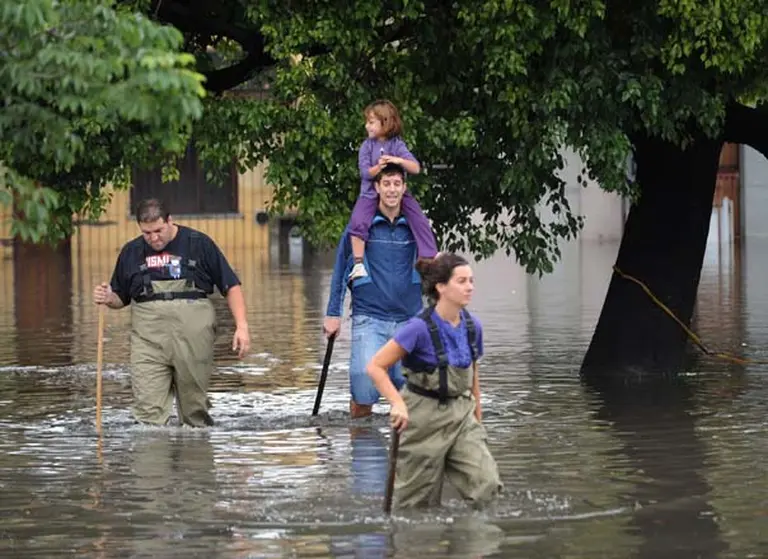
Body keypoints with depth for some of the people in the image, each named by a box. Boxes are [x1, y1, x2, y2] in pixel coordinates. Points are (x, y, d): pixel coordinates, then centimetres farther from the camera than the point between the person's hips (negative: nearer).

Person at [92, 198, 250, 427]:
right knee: (148, 411, -11)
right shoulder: (131, 252, 12)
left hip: (193, 333, -1)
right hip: (148, 336, 1)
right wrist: (108, 299, -2)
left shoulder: (198, 244, 5)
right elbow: (121, 298, 22)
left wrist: (241, 326, -5)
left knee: (194, 408, 5)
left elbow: (231, 286, 5)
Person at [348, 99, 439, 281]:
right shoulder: (367, 146, -1)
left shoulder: (397, 145, -3)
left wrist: (399, 161, -29)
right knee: (357, 222, -26)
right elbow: (365, 172, -10)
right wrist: (378, 167, -29)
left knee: (420, 222, -13)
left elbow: (416, 168, -12)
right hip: (371, 193, -1)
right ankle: (358, 264, -20)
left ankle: (430, 259, -4)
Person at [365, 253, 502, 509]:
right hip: (424, 418, -5)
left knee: (487, 485, -11)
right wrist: (398, 404, -27)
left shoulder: (473, 325, -1)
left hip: (461, 415, 5)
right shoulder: (421, 328, -18)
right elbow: (375, 366, -17)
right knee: (418, 502, 5)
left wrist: (477, 414, 17)